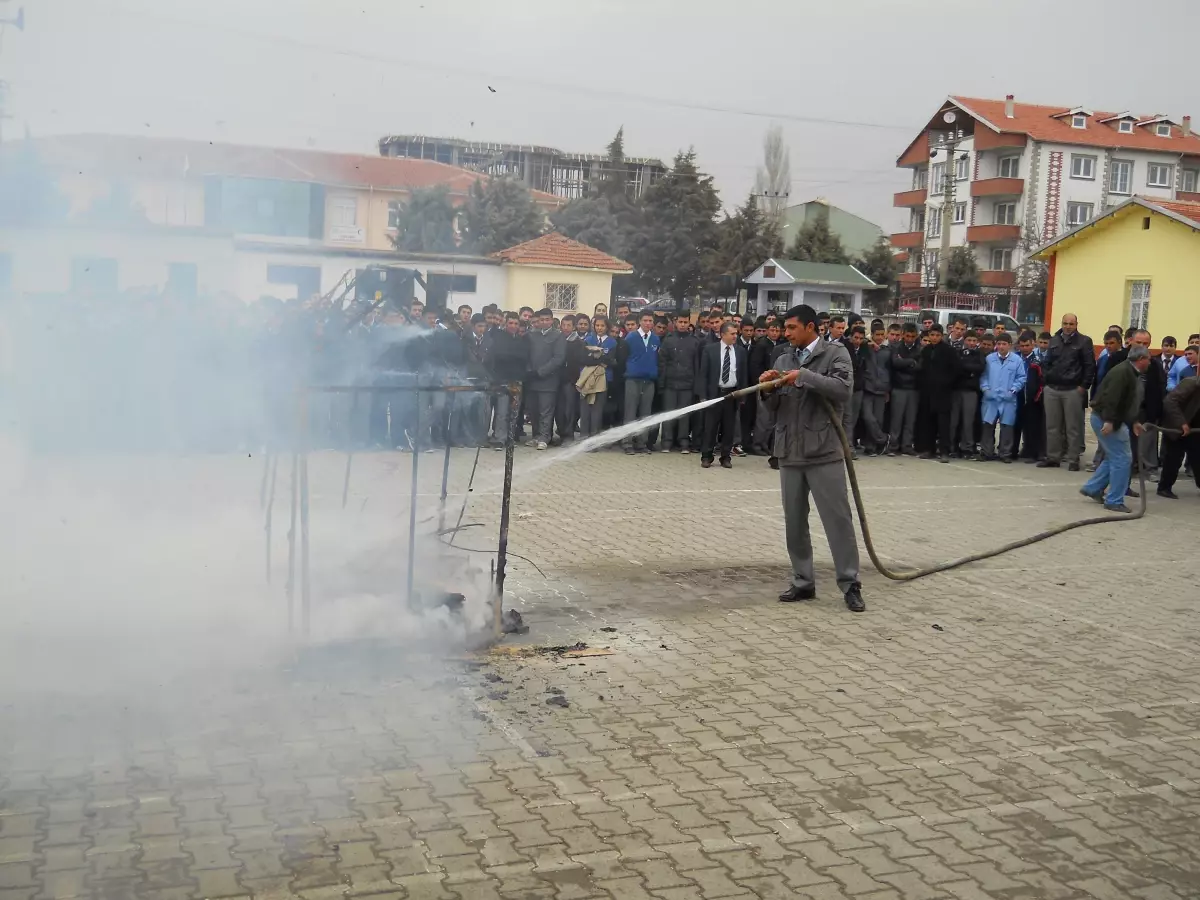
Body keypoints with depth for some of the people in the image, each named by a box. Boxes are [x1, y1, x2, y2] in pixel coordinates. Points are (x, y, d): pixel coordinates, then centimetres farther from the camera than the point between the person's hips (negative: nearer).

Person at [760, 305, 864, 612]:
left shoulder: (835, 353, -1)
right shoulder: (784, 360, 14)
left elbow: (843, 388, -17)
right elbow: (774, 406, 14)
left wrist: (805, 376, -19)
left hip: (824, 451, -5)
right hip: (790, 453, 5)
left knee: (838, 518, -2)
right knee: (794, 522, 9)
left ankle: (850, 585, 5)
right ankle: (803, 582, 19)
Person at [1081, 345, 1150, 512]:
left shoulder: (1129, 372, 16)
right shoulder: (1123, 371, -18)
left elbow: (1126, 402, 21)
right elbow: (1111, 397, -28)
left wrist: (1133, 422, 19)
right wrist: (1109, 421, -32)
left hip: (1111, 420, 11)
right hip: (1105, 420, -11)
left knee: (1114, 457, 18)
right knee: (1121, 459, -6)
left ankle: (1092, 488, 24)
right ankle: (1114, 501, 0)